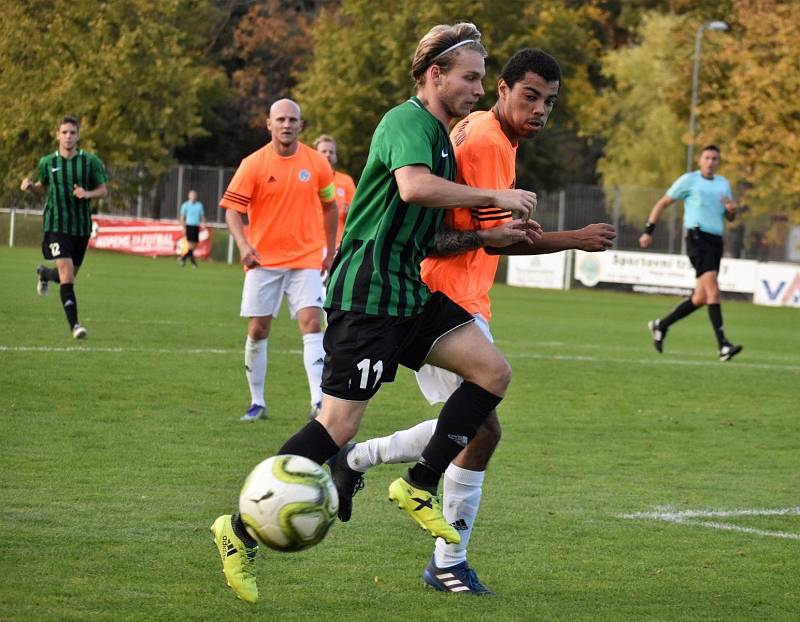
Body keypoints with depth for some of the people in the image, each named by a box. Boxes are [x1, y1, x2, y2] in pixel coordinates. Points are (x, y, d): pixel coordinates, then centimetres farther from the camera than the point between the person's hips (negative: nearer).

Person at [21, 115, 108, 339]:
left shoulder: (90, 161, -2)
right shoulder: (47, 162, 1)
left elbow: (103, 190, 2)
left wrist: (87, 194, -18)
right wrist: (30, 185, -4)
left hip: (81, 226, 2)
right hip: (56, 225, -2)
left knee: (69, 276, 15)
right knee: (66, 275, -16)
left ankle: (44, 274, 51)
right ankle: (74, 325, -15)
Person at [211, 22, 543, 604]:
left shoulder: (438, 136, 19)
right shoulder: (408, 121, -11)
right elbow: (412, 186, -33)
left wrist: (492, 237, 16)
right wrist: (494, 197, -24)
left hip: (409, 291, 10)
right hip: (368, 293, -10)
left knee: (493, 370, -2)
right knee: (338, 425, -9)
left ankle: (419, 486, 5)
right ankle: (242, 530, 2)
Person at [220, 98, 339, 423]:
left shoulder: (317, 164, 1)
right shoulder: (253, 164, -5)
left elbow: (329, 206, 14)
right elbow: (232, 208, -8)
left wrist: (330, 251, 14)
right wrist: (243, 244, -25)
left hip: (306, 259, 0)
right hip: (263, 260, 0)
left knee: (311, 323, -14)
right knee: (257, 330, 2)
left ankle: (319, 401, -19)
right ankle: (257, 403, 15)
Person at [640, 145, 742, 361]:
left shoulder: (723, 183, 18)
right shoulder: (689, 180, 2)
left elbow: (730, 217, 24)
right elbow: (662, 203, 6)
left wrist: (732, 209, 0)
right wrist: (649, 231, 1)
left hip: (716, 241, 7)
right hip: (697, 238, -7)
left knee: (701, 297, 7)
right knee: (713, 287, -22)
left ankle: (660, 326, 27)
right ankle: (723, 346, -28)